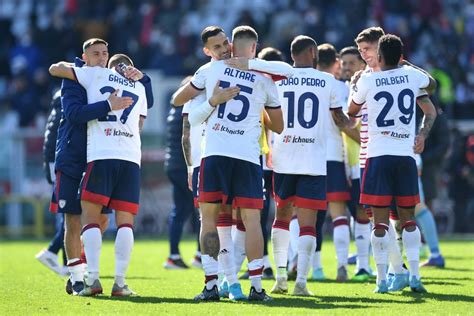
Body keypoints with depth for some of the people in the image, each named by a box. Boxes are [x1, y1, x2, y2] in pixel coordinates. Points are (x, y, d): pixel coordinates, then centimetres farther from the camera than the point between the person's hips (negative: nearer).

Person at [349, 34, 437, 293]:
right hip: (406, 155, 2)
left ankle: (381, 279, -2)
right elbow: (432, 85, 28)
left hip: (378, 155, -2)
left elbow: (351, 112, 15)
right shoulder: (412, 75, 3)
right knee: (408, 218, 10)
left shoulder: (367, 80, -3)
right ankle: (415, 275, 2)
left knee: (380, 220, 0)